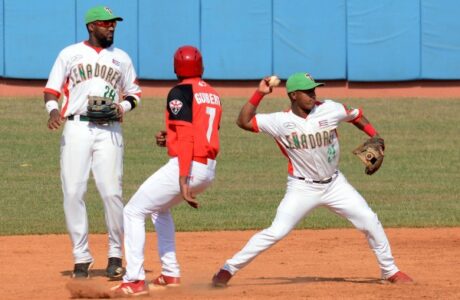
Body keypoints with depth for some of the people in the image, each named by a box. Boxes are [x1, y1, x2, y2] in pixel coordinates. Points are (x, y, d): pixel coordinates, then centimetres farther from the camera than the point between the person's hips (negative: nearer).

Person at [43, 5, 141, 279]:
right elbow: (52, 89, 7)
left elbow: (134, 92, 21)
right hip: (77, 128, -1)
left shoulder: (121, 58, 15)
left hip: (109, 131, 1)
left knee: (111, 192, -9)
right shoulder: (70, 54, 9)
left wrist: (124, 106, -1)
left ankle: (116, 254, 5)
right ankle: (81, 257, 3)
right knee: (73, 193, -5)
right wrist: (53, 109, -13)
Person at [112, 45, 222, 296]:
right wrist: (170, 139, 20)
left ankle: (135, 281, -10)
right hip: (209, 170, 8)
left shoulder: (180, 92, -9)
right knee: (159, 208, 30)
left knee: (133, 212, 0)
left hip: (184, 166, -8)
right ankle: (170, 275, 26)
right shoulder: (213, 94, 15)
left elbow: (187, 138, -19)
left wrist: (183, 181, -23)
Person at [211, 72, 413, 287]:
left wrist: (375, 138, -3)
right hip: (302, 188, -3)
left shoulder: (330, 110, -10)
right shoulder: (281, 122, -15)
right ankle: (229, 269, -5)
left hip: (334, 184, 3)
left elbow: (355, 116, 8)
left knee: (370, 221, -1)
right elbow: (243, 122, -16)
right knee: (276, 232, -15)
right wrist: (259, 94, -22)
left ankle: (390, 271, 17)